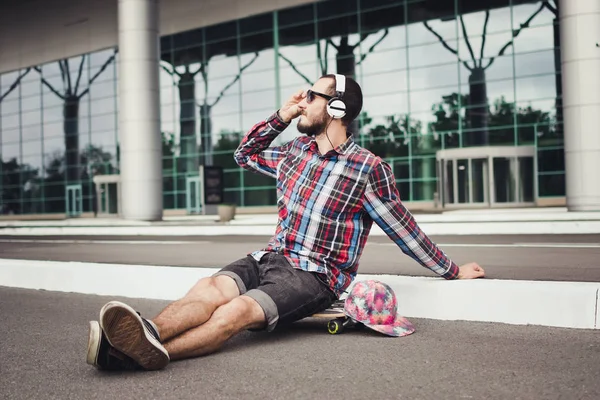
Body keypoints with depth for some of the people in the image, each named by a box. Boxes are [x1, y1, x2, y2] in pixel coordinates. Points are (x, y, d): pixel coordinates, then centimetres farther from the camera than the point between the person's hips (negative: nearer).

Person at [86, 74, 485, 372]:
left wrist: (453, 271, 9)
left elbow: (404, 229, 2)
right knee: (209, 288, -26)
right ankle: (147, 334, -50)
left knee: (239, 309, -33)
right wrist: (281, 115, 15)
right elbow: (245, 154, 28)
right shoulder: (296, 151, 13)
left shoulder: (369, 169, -6)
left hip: (315, 275, -5)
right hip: (269, 258, 6)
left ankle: (152, 352, -53)